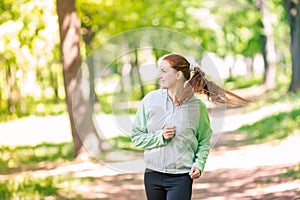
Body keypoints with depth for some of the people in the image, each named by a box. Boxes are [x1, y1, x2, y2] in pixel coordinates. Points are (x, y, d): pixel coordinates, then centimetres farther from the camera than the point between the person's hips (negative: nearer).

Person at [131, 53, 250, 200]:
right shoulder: (150, 100, -1)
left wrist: (199, 164, -8)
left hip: (182, 177, -3)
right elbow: (136, 137, 2)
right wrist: (160, 137, -13)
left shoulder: (197, 106, -4)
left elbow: (204, 141, 8)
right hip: (153, 175, 3)